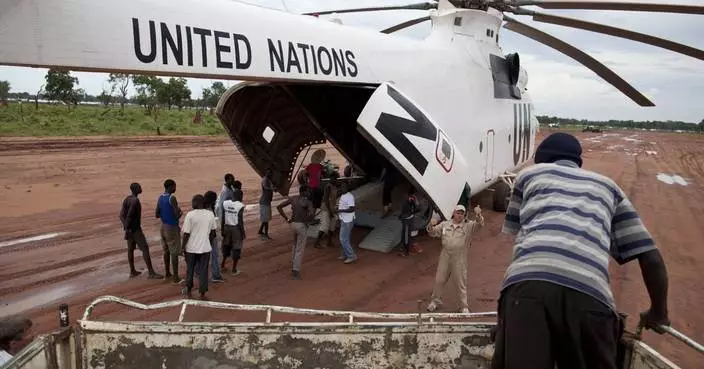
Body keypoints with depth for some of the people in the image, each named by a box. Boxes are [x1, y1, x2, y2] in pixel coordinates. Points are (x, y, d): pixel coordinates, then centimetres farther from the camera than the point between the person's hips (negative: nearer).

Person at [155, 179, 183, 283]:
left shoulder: (160, 198, 5)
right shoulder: (172, 198, -20)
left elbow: (157, 215, 9)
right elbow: (177, 215, -24)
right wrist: (181, 212, -3)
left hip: (163, 226, 8)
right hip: (172, 228, -8)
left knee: (166, 251, 17)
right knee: (174, 253, -2)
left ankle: (167, 273, 28)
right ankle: (175, 277, 3)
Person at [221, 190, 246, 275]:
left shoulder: (225, 203, -2)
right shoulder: (240, 206, -15)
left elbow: (222, 218, 2)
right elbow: (240, 221, -14)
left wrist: (222, 229, 11)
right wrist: (243, 233, -5)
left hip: (227, 227, 4)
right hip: (236, 228, -4)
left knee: (226, 246, 22)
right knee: (236, 248, 7)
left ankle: (223, 265, 32)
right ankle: (234, 269, 14)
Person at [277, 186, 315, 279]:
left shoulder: (292, 199, 3)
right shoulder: (308, 202, -13)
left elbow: (279, 207, 3)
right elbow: (312, 213, -31)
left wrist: (286, 219, 5)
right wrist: (308, 220, -9)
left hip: (293, 224, 6)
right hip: (302, 225, -6)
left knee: (295, 246, 26)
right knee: (300, 250, 2)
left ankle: (294, 266, 33)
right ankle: (296, 271, 1)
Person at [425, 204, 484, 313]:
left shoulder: (468, 226, -2)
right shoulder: (445, 224, 6)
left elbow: (478, 224, -19)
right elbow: (433, 233, 8)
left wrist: (478, 215, -40)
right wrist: (431, 225, -14)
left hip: (459, 257, -3)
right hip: (445, 255, 3)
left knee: (460, 282, 6)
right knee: (439, 279, 13)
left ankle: (464, 307, 21)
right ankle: (435, 301, 32)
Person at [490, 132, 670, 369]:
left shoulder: (529, 174, 30)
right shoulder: (608, 186, 33)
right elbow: (651, 259, 26)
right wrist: (658, 313, 41)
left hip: (528, 283, -1)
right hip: (590, 294, 2)